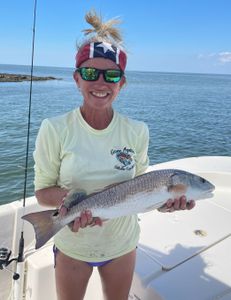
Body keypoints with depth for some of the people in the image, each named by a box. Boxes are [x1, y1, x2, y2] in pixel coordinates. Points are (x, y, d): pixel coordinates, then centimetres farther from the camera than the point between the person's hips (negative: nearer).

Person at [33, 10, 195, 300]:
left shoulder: (137, 131, -12)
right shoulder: (54, 129, -18)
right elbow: (43, 191, -10)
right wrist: (68, 198, -31)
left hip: (122, 246, 2)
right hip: (72, 247, -1)